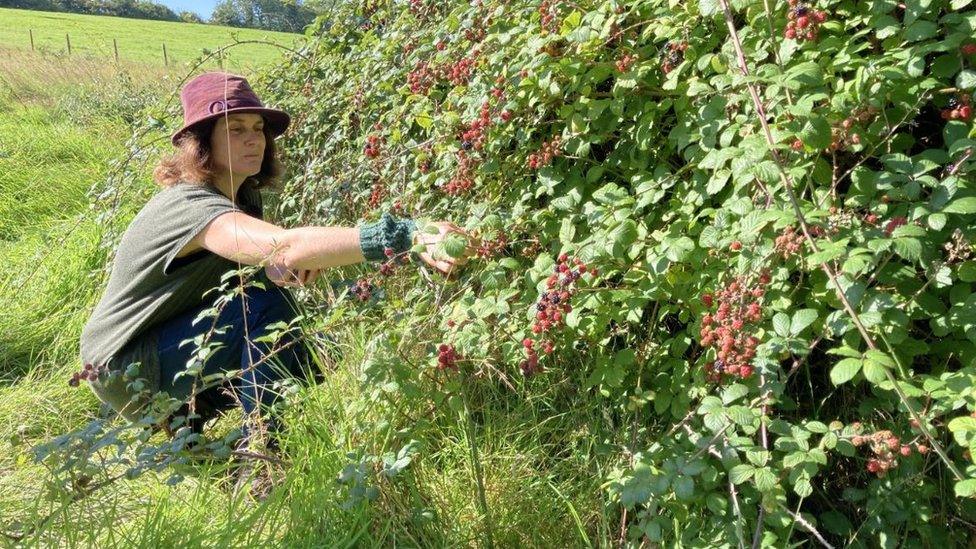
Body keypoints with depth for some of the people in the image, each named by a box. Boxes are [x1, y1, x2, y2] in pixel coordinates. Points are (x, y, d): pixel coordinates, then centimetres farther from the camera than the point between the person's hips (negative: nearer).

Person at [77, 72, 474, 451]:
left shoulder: (244, 195, 0)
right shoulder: (190, 206, -31)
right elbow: (285, 244, -49)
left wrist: (285, 267, -29)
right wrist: (407, 236, -60)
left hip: (178, 337, 8)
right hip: (125, 367, -8)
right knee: (263, 307, -27)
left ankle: (185, 413, 13)